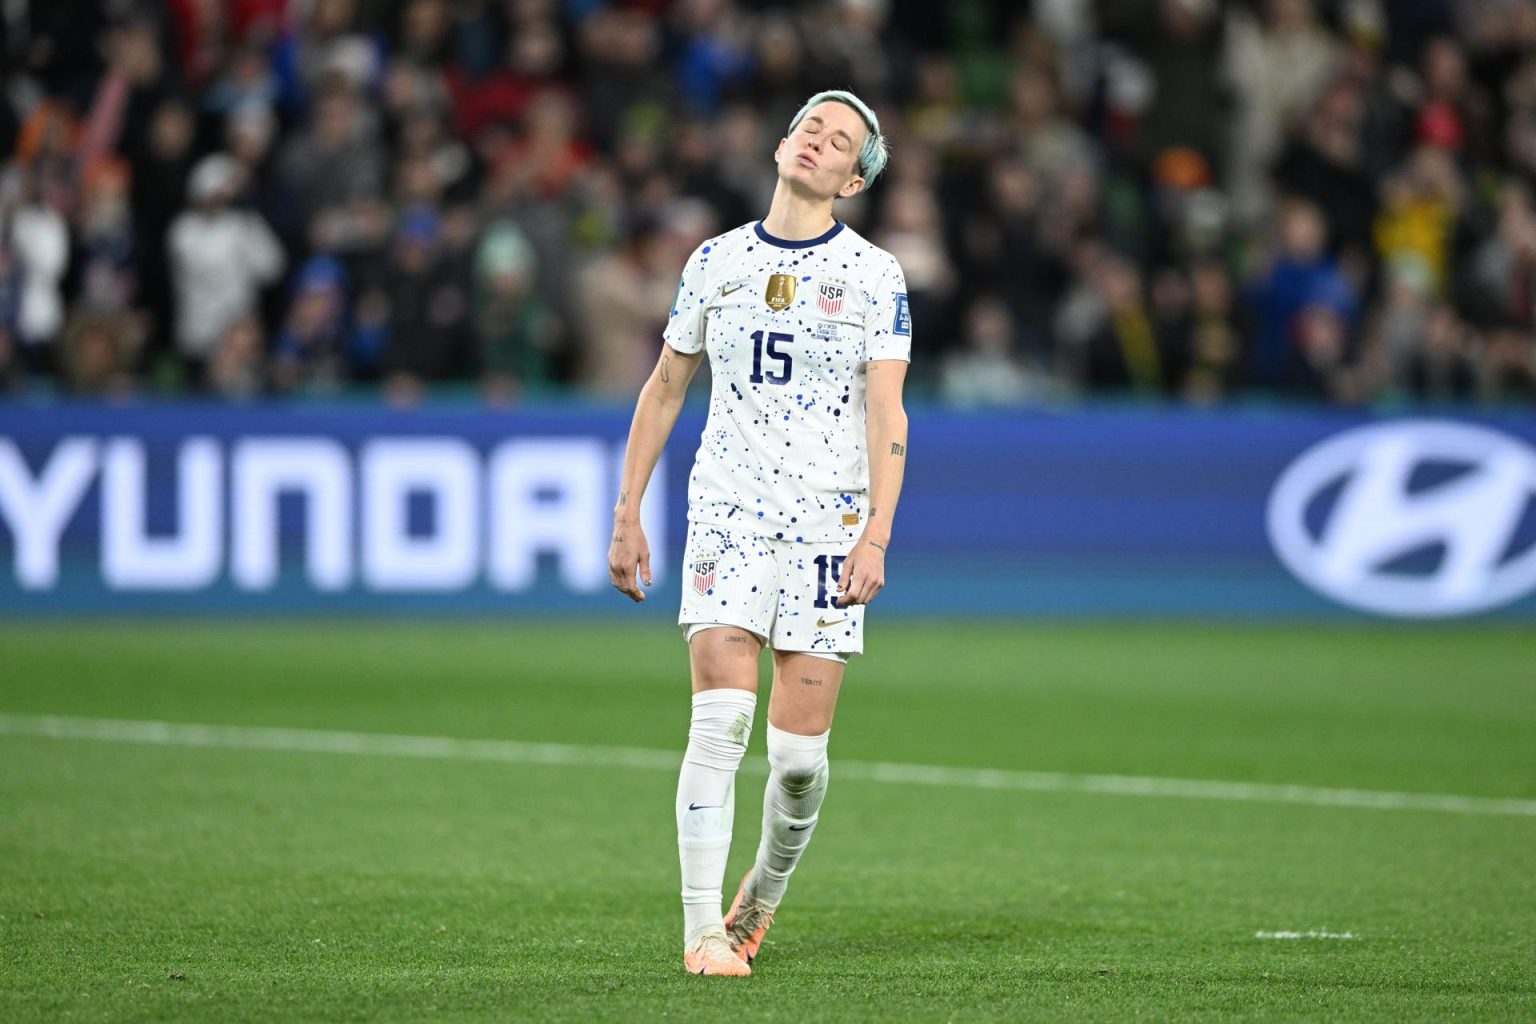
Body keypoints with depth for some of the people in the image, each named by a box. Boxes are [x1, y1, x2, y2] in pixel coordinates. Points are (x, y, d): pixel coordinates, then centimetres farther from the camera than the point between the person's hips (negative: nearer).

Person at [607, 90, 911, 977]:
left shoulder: (874, 274, 2)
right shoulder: (716, 261, 9)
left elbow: (887, 416, -4)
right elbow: (665, 390, 17)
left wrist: (876, 536, -15)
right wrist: (628, 515, 12)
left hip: (829, 521, -1)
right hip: (728, 512, 1)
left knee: (800, 748, -3)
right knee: (721, 714, -16)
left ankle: (765, 894, 25)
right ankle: (702, 929, -12)